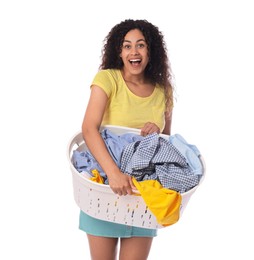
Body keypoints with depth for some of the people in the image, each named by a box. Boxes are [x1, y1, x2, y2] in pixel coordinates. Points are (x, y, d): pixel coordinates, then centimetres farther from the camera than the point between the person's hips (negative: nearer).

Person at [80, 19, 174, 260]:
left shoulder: (163, 90, 4)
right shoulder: (107, 79, -8)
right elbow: (89, 129, -22)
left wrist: (157, 131, -9)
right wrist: (113, 171, -36)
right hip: (104, 183, -2)